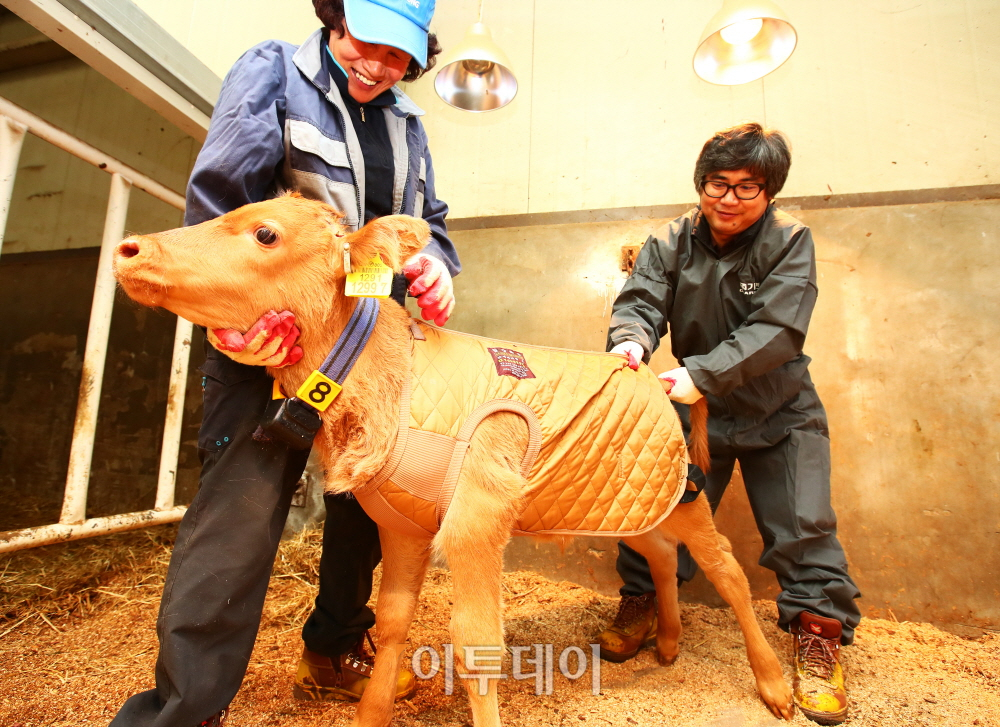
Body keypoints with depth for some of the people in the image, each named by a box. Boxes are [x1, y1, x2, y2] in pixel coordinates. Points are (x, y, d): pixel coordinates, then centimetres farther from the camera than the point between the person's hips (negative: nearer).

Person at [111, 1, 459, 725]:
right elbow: (219, 198, -12)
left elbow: (428, 219, 16)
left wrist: (434, 264, -7)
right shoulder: (273, 72, -2)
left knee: (368, 501, 12)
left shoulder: (405, 119, 15)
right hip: (271, 334, -6)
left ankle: (333, 656, 34)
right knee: (240, 509, -11)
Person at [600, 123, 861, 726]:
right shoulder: (670, 243, -2)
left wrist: (701, 373, -36)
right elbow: (641, 299, -13)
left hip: (779, 411, -1)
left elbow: (777, 330, -23)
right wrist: (631, 338, -38)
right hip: (695, 407, 2)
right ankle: (641, 603, 22)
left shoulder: (790, 241, -11)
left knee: (803, 527, 0)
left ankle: (819, 632, 20)